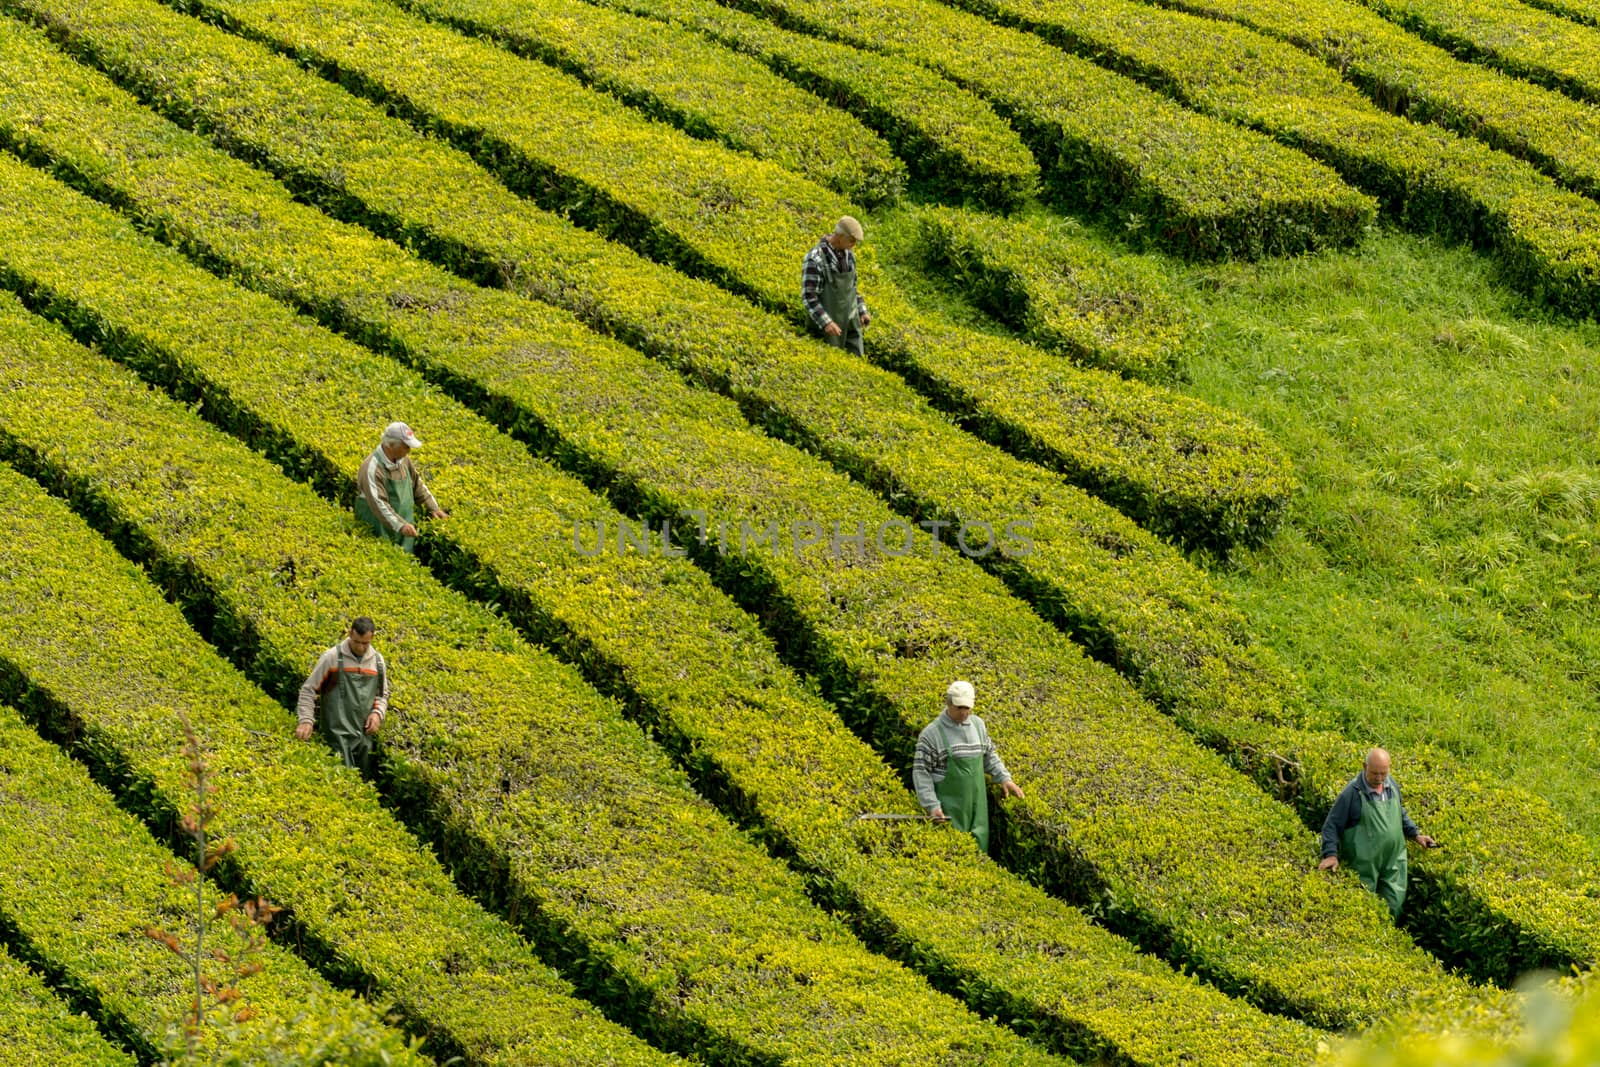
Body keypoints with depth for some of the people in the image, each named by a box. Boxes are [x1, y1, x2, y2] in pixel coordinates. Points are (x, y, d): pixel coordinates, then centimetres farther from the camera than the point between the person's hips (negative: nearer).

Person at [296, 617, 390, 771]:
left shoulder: (377, 660, 9)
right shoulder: (332, 657, -5)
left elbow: (383, 694, 24)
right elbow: (308, 690, -1)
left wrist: (377, 713, 3)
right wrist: (306, 721, -14)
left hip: (365, 734, 5)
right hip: (339, 733, -5)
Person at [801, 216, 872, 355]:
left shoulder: (848, 255, 4)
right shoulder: (815, 259, -22)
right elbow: (808, 296, -23)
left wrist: (862, 311, 10)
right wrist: (825, 323, -31)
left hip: (849, 323, 7)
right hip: (826, 325, -7)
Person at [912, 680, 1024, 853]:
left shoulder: (977, 724, 7)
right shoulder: (932, 733, -10)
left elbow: (989, 755, 22)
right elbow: (921, 772, -10)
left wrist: (1004, 778, 9)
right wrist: (932, 805, -17)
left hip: (977, 804, 5)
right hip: (949, 805, -5)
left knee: (979, 846, 7)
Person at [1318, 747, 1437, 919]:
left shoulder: (1391, 785, 2)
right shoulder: (1352, 793, -17)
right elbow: (1332, 825, -11)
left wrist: (1415, 834, 15)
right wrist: (1331, 854, -22)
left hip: (1394, 861, 5)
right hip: (1364, 865, -5)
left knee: (1394, 905, 8)